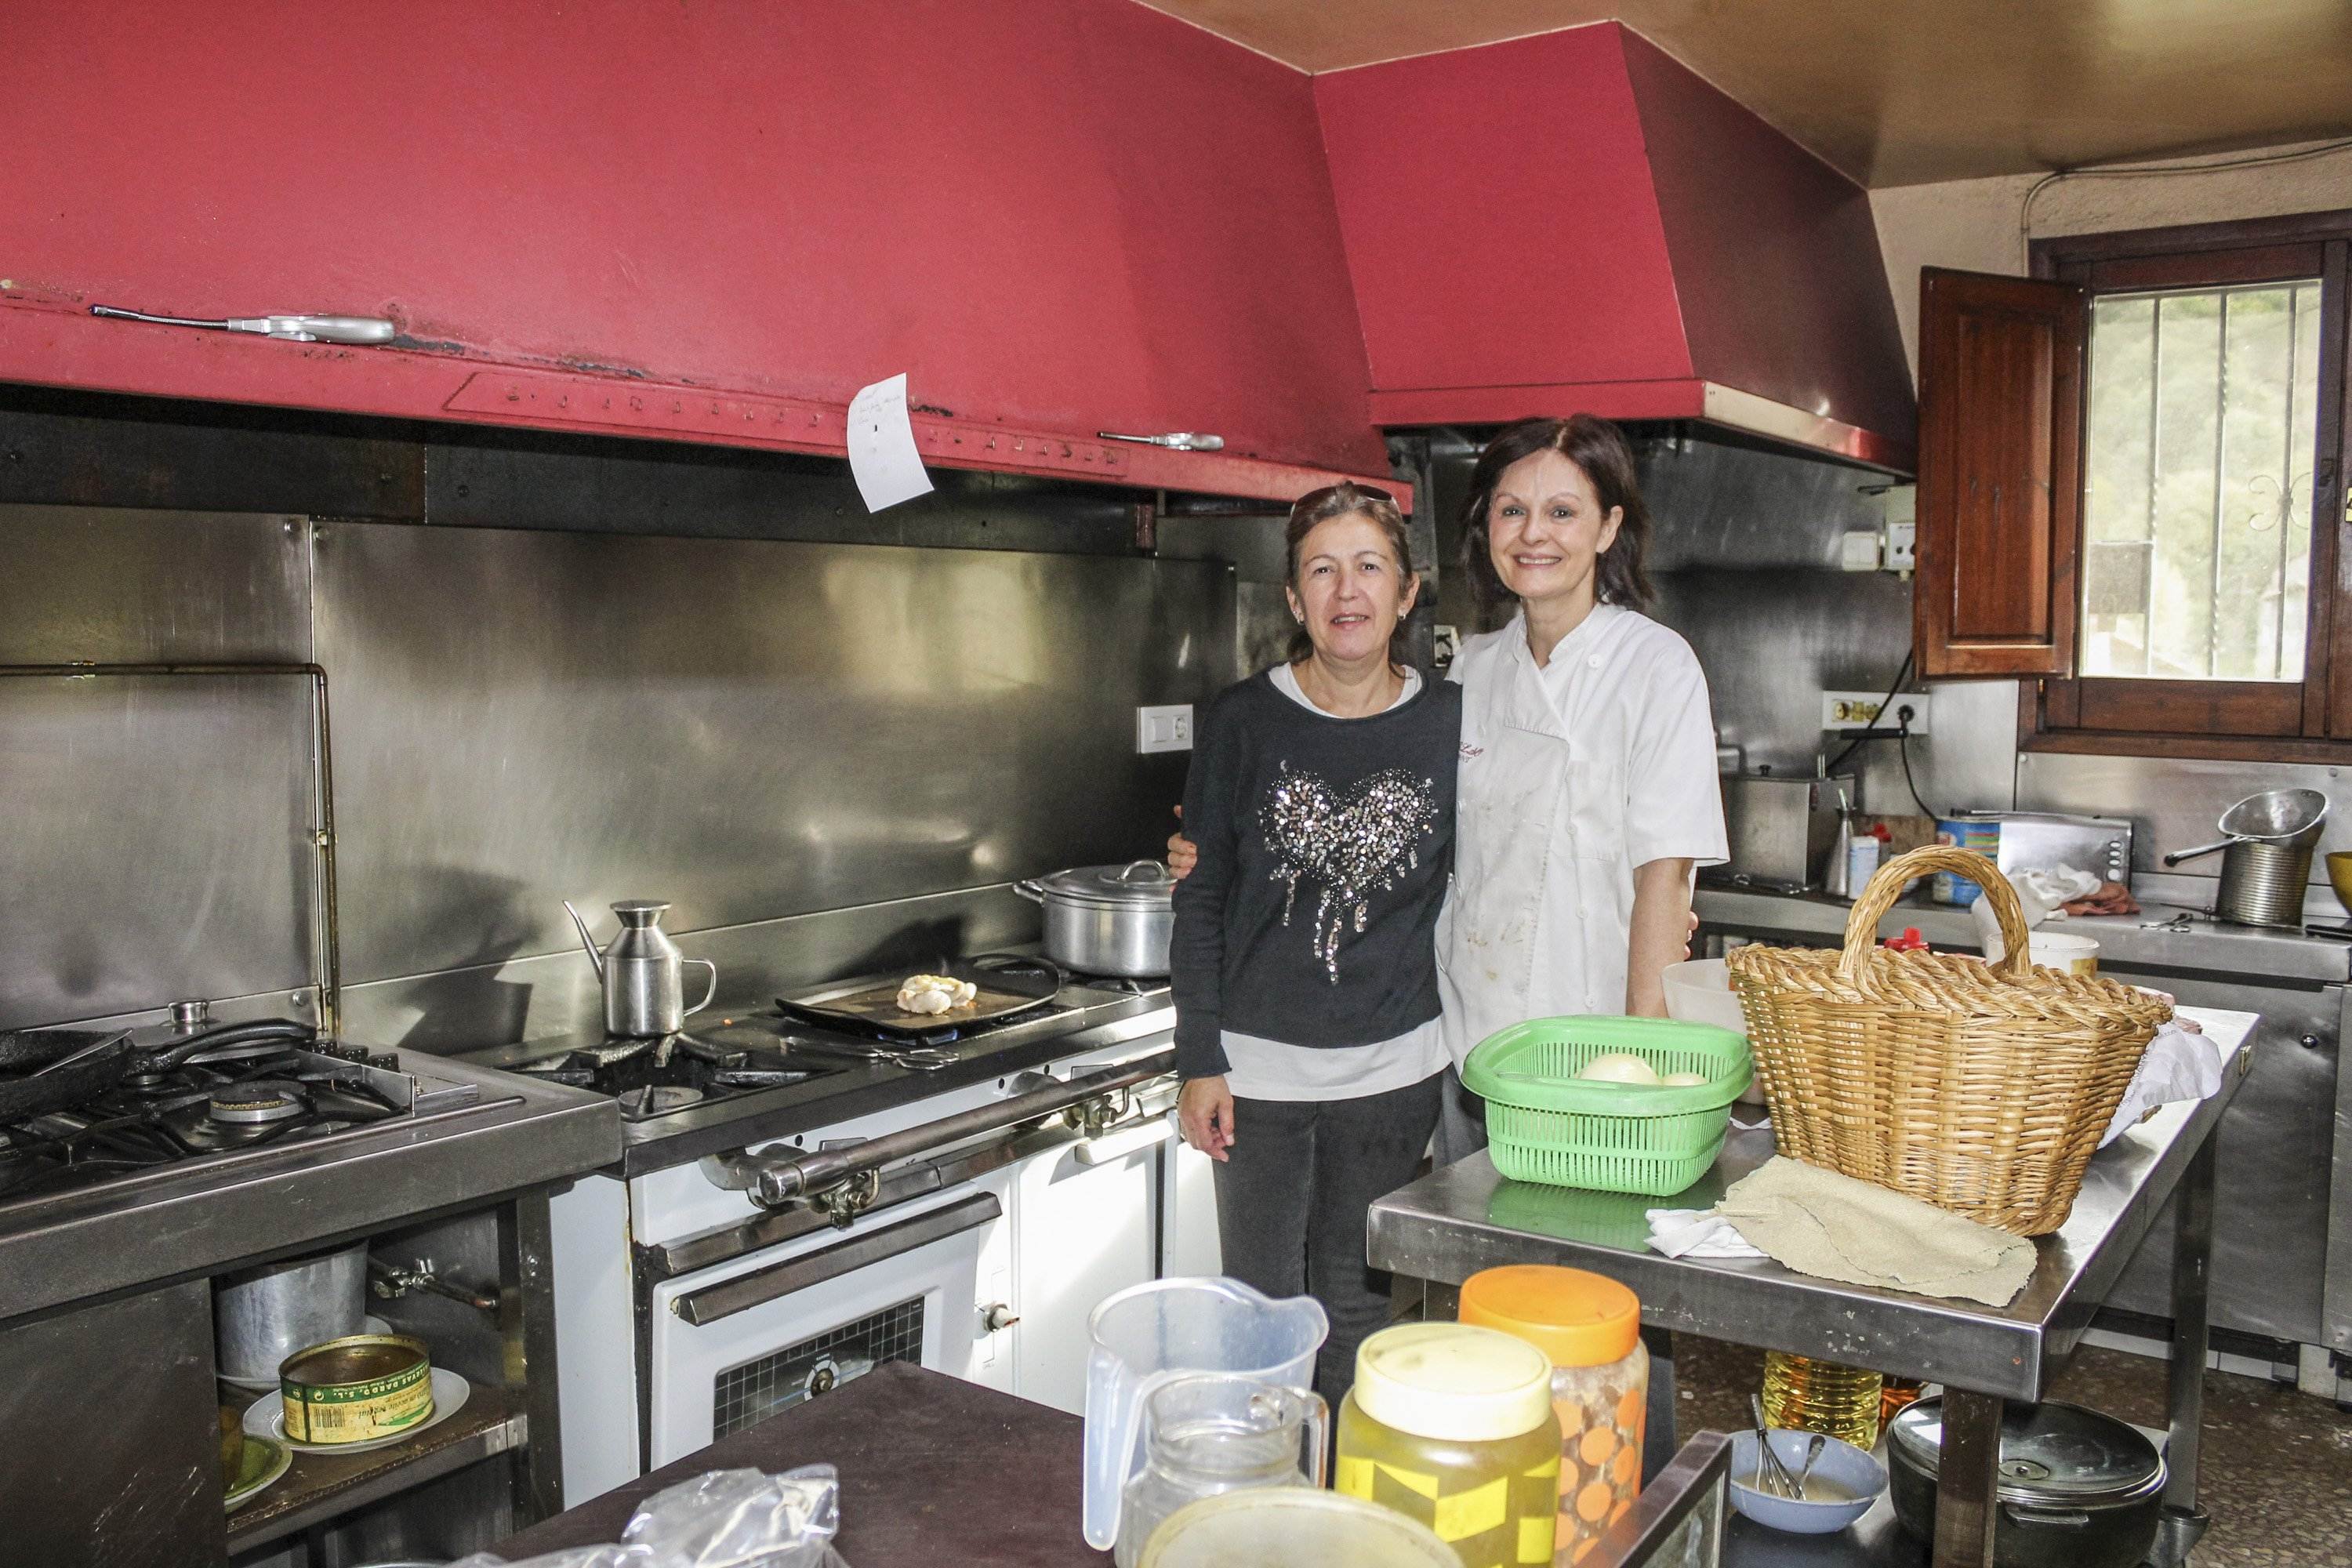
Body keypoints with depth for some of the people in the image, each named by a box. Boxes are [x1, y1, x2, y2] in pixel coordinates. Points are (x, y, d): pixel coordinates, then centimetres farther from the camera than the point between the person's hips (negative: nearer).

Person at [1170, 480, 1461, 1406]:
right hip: (1260, 1067, -1)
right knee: (1263, 1304, 9)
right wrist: (1200, 1059, -4)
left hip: (1392, 1071, 1)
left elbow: (1464, 893, 9)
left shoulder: (1449, 725, -1)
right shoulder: (1243, 722, -4)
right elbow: (1202, 897, -1)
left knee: (1360, 1306, 13)